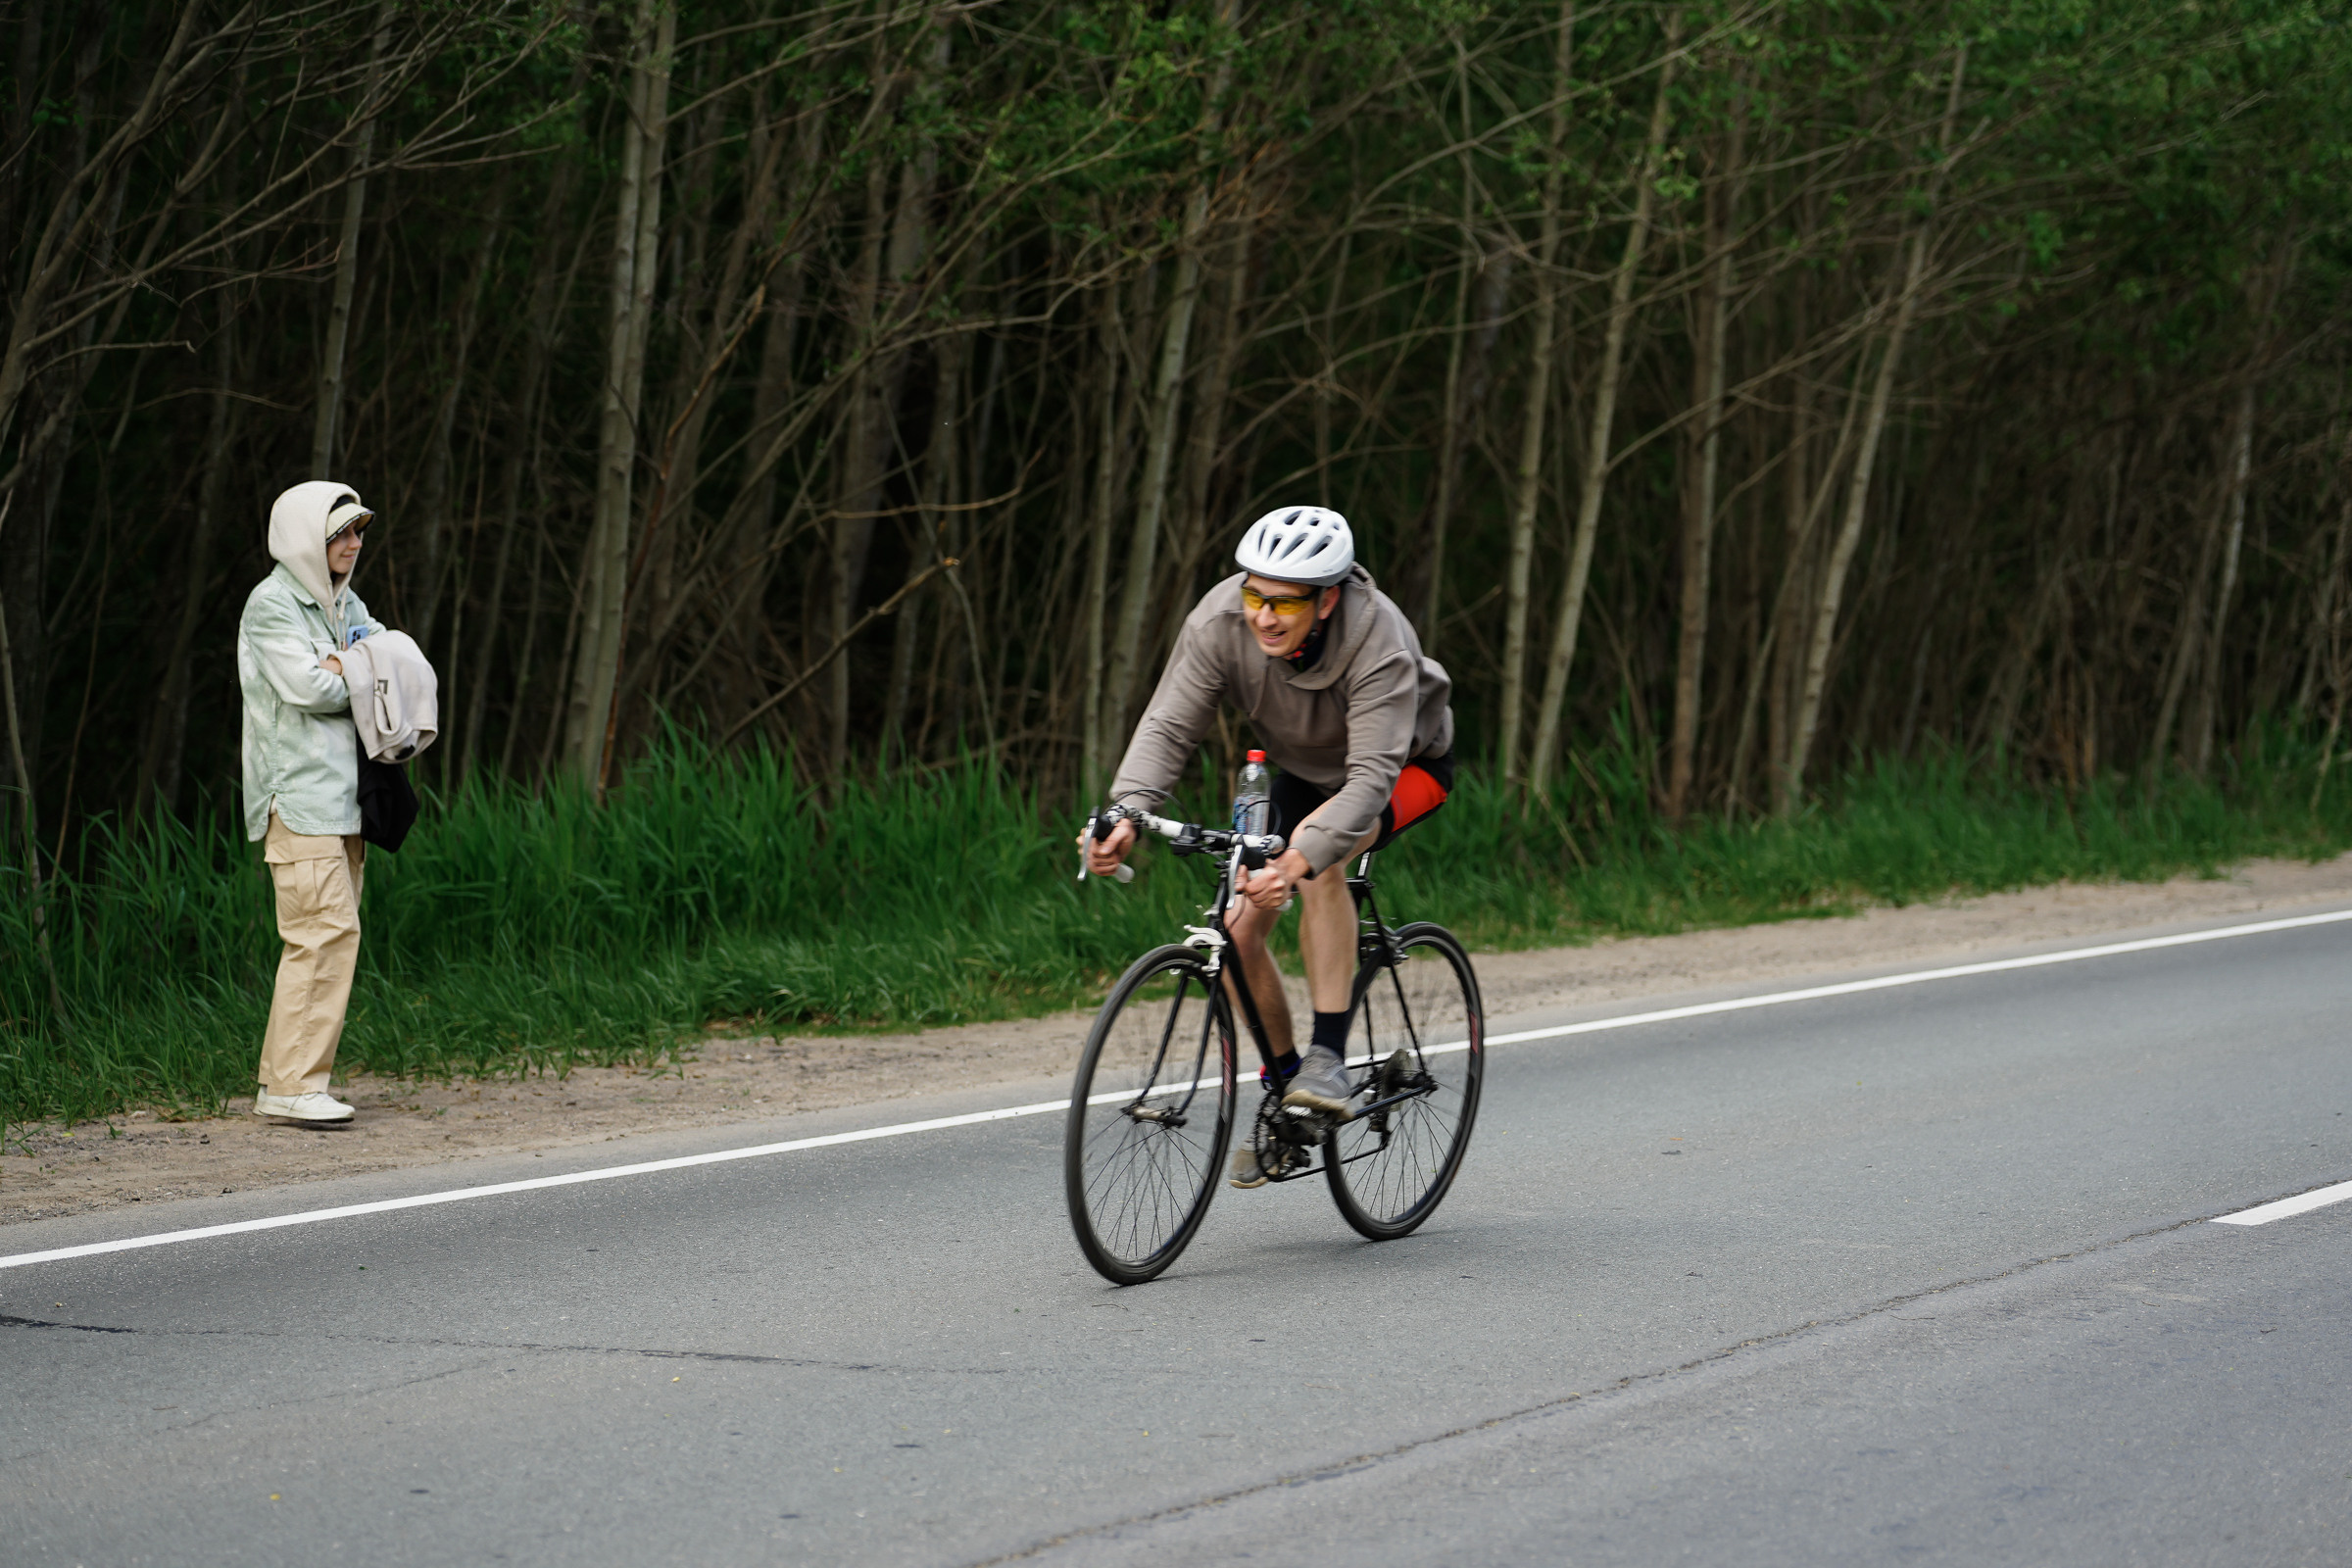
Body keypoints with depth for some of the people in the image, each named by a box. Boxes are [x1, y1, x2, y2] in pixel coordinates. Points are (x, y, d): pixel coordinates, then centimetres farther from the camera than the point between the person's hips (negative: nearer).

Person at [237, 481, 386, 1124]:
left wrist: (343, 671, -5)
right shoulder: (272, 605, -7)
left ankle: (281, 1080, 11)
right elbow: (305, 686, -17)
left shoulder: (343, 604, 19)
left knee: (329, 933, 7)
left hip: (342, 794, 9)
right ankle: (293, 1084, -13)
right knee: (325, 929, -15)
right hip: (297, 793, -9)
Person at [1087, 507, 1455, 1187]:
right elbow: (1168, 725, -27)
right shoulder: (1220, 621, -26)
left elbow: (1371, 776, -45)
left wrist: (1303, 857, -60)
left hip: (1408, 765, -5)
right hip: (1304, 772, 5)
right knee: (1240, 928, -10)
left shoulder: (1378, 642, -38)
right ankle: (1285, 1088, 11)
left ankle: (1328, 1057, -30)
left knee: (1318, 856, -36)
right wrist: (1126, 814, -45)